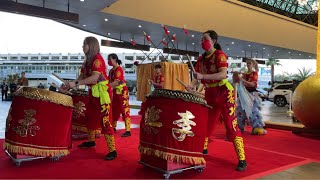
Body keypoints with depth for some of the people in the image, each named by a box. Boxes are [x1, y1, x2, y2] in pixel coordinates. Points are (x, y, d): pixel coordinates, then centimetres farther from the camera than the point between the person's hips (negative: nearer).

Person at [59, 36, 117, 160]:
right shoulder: (87, 60, 11)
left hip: (103, 92, -9)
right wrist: (68, 86, 0)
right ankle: (91, 141, 38)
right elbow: (82, 77, 11)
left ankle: (112, 151, -8)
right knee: (91, 116, 19)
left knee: (105, 120, -11)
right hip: (93, 92, 10)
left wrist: (75, 84, -28)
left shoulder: (97, 59, -16)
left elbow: (95, 77, -28)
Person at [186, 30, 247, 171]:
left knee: (231, 125, -10)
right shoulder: (201, 59, 8)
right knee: (205, 122, 14)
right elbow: (197, 77, 6)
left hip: (224, 92, -7)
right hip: (210, 94, 7)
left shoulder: (219, 55, -12)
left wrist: (203, 76, -35)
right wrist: (192, 85, -16)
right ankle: (203, 149, 35)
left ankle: (242, 160, -7)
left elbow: (223, 74, -27)